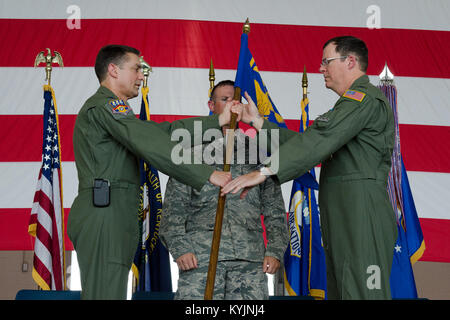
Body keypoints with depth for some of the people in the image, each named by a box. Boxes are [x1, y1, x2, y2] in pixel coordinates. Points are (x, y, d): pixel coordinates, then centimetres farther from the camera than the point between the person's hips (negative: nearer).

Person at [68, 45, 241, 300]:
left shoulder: (112, 112, 27)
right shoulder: (105, 106, -7)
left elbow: (164, 130, 19)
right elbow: (153, 146, -16)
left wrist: (219, 121, 15)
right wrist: (207, 174, -15)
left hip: (111, 218, 11)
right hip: (104, 217, -11)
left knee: (111, 291, 8)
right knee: (106, 293, -14)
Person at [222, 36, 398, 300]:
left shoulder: (365, 98, -7)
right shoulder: (353, 104, 28)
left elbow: (318, 140, -20)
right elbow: (303, 142, 23)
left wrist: (265, 172, -24)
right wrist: (258, 121, 19)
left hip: (362, 219, -11)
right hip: (343, 223, 11)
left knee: (362, 293, -14)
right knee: (339, 292, 8)